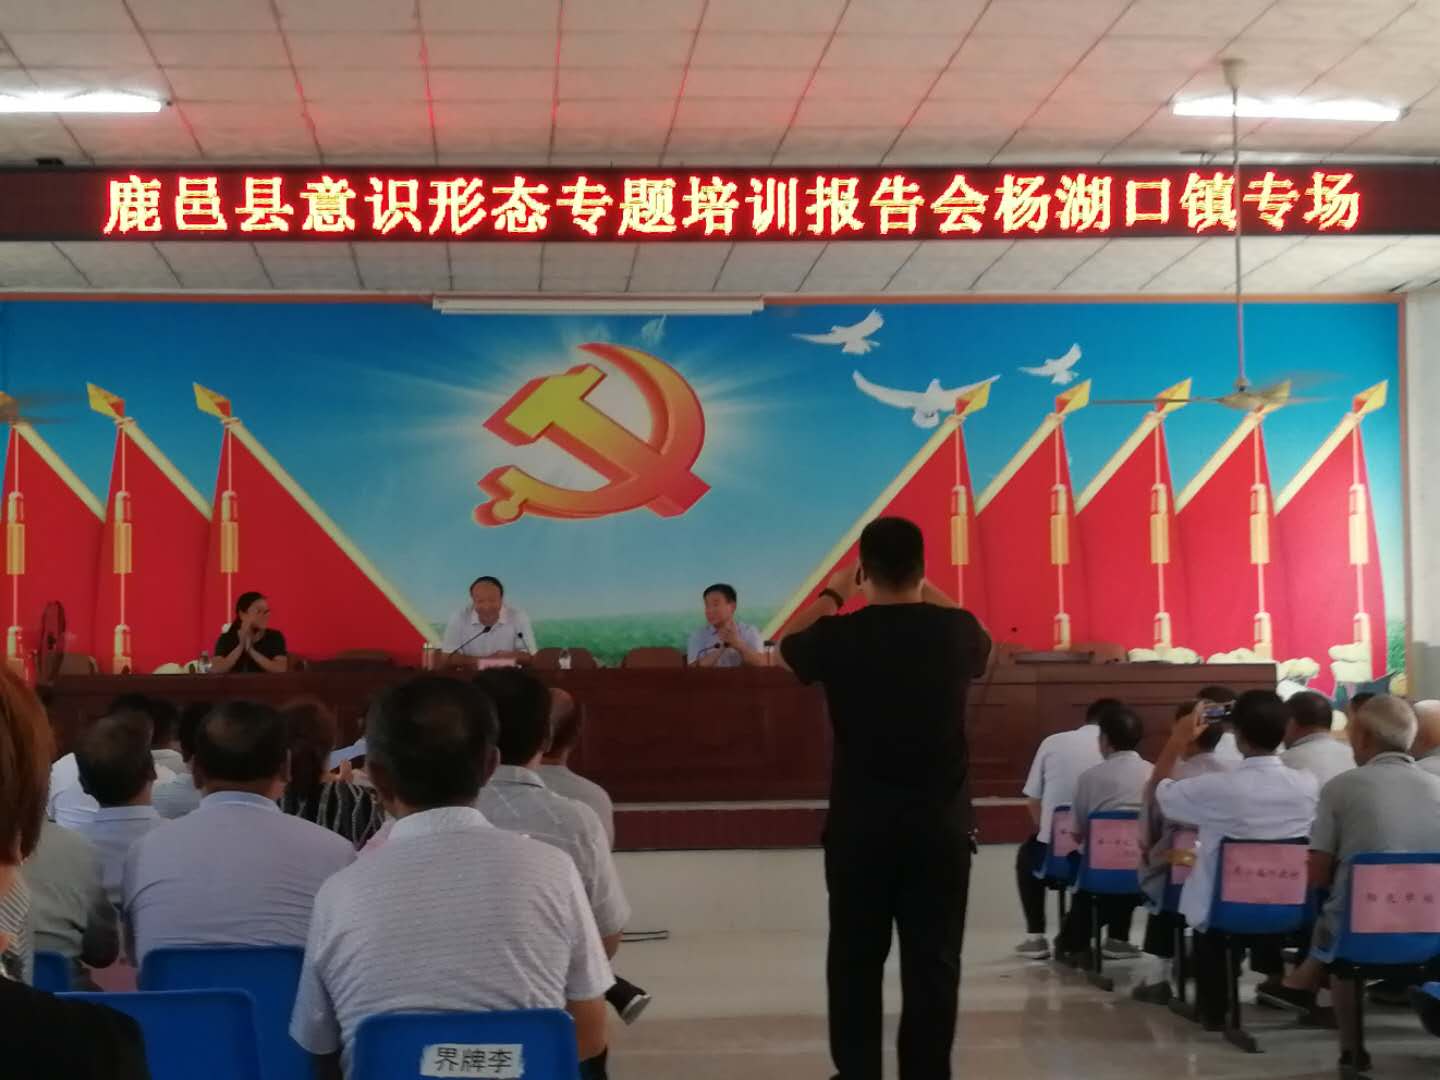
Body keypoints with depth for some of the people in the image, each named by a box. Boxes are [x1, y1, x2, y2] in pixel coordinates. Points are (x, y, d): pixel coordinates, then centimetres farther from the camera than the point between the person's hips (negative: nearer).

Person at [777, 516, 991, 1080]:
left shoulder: (839, 635, -8)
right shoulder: (955, 632, -5)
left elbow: (786, 648, 16)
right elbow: (983, 645, 22)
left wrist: (831, 594, 27)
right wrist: (926, 591, 28)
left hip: (860, 825, 0)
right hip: (941, 823, 0)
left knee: (856, 959, 11)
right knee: (932, 960, 4)